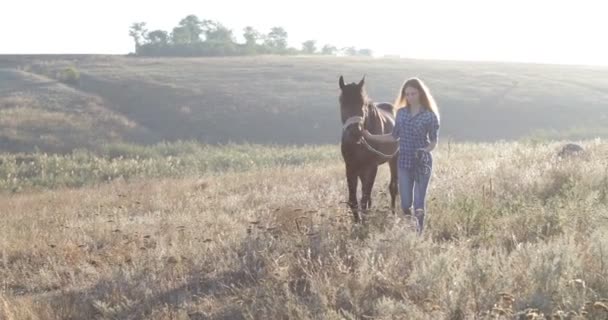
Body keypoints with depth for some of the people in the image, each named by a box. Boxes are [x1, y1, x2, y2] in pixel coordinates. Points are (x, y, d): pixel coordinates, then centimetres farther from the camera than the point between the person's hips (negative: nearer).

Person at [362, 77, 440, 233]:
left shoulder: (430, 115, -9)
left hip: (422, 163, -4)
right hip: (404, 162, 4)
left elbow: (434, 141, -4)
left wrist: (426, 150, -24)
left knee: (419, 202, 0)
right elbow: (394, 136, 12)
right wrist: (370, 137, 7)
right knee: (405, 203, 6)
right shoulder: (401, 113, 4)